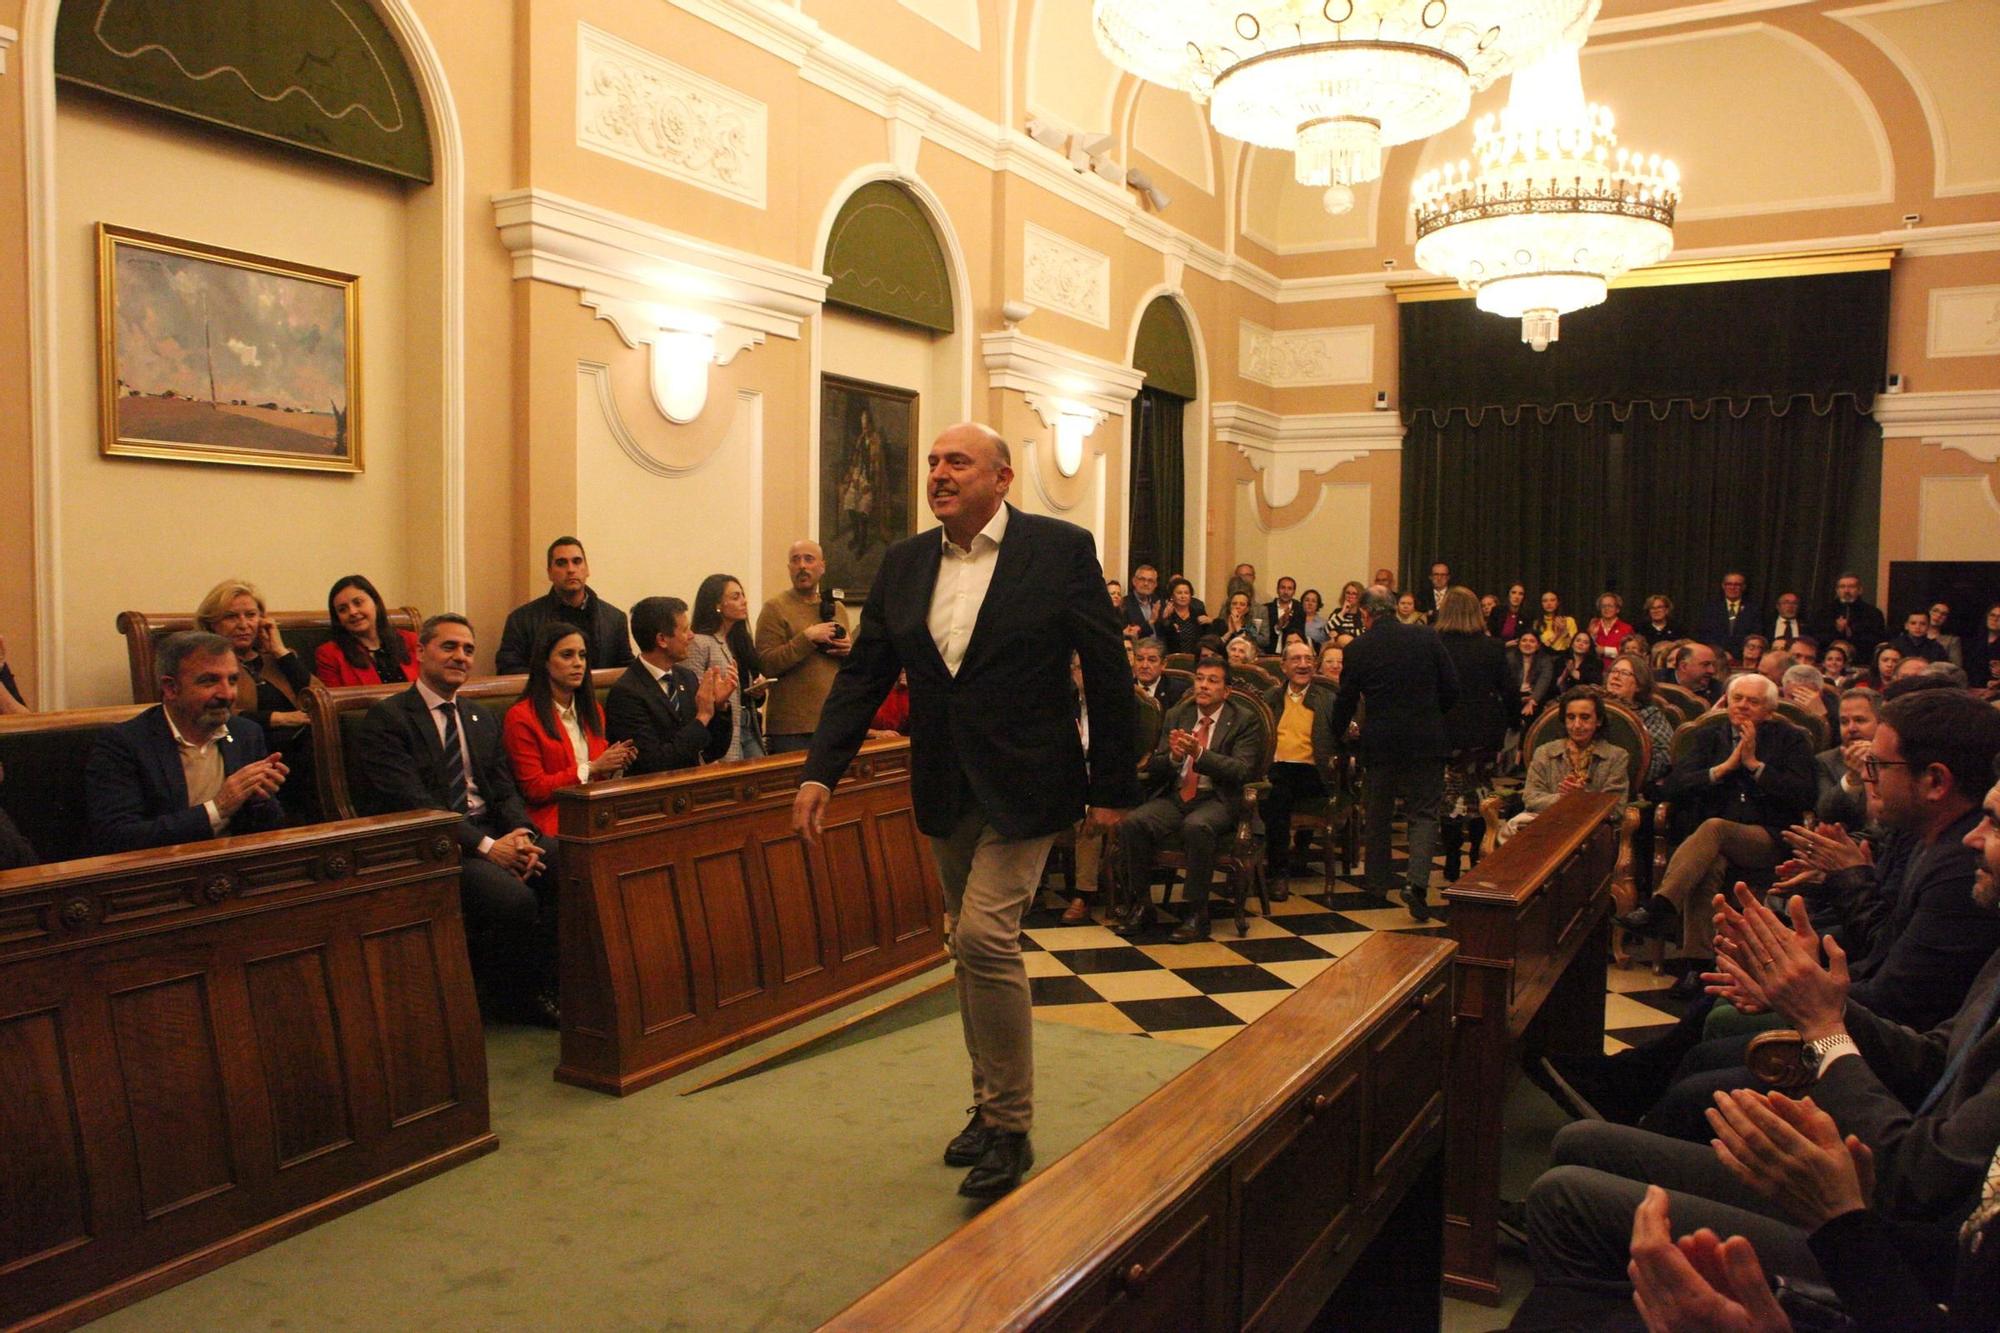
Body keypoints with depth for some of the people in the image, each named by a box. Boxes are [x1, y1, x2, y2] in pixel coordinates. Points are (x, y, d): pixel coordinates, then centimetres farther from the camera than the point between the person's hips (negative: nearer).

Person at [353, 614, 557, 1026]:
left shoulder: (483, 719, 21)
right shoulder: (385, 719, -2)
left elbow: (506, 792, 14)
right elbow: (411, 802, -13)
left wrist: (521, 837, -10)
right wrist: (486, 847, -21)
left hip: (494, 835, 7)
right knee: (514, 897, -31)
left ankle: (541, 987, -3)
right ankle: (512, 996, -3)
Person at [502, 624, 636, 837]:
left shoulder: (592, 710, 18)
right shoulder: (520, 717, -3)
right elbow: (534, 789, -5)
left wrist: (614, 766, 0)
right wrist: (591, 769, -10)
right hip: (553, 823, -6)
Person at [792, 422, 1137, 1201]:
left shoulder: (1060, 549, -8)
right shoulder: (903, 563, 6)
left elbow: (1107, 671, -6)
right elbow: (863, 673, 6)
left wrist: (1113, 783, -5)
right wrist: (821, 772, -3)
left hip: (1024, 784, -5)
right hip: (945, 787, 6)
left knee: (984, 934, -14)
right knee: (972, 946, 14)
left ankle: (1010, 1128, 3)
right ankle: (990, 1106, 30)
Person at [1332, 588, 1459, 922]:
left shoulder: (1357, 649, -4)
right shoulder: (1428, 637, -2)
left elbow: (1346, 701, 4)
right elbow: (1451, 689, 0)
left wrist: (1337, 735, 22)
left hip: (1379, 743, 0)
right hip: (1426, 741, 0)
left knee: (1378, 815, 16)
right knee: (1424, 813, 5)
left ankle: (1377, 885, 24)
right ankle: (1417, 882, -15)